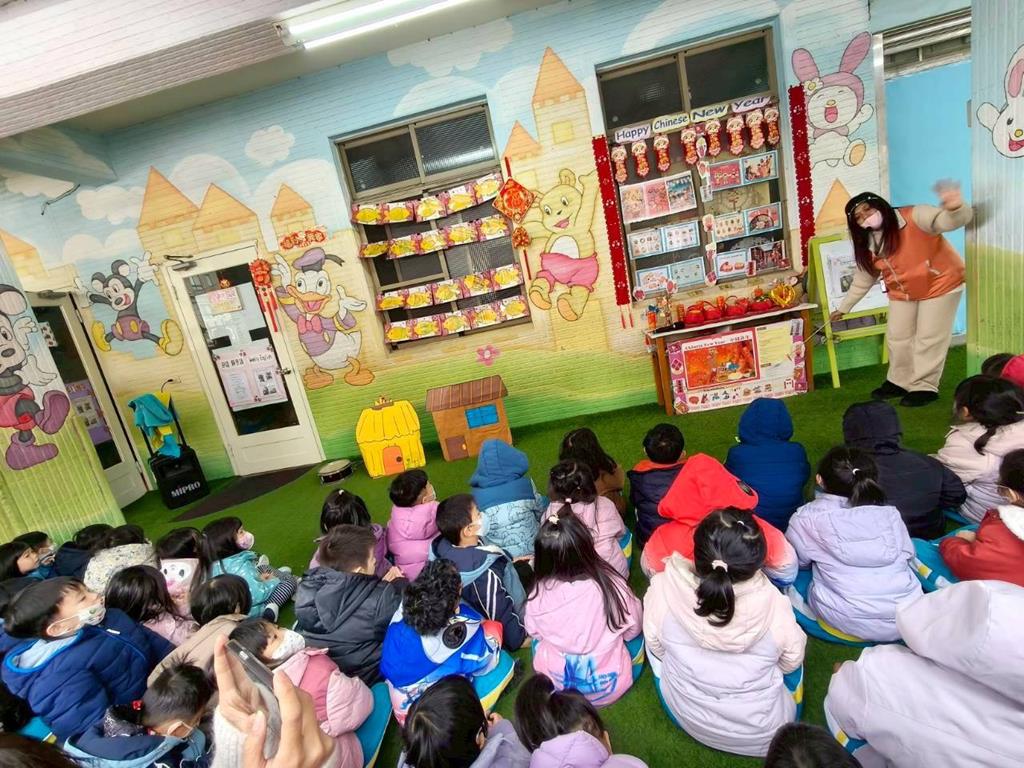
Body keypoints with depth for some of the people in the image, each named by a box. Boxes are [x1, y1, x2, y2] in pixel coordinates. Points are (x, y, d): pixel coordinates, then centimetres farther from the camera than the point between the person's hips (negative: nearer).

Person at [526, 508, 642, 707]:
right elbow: (632, 628, -9)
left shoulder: (540, 592, -24)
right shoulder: (611, 583, -29)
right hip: (608, 686, -1)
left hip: (555, 684, 2)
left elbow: (533, 631, -2)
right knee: (637, 634, 22)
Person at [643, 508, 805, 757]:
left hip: (689, 720, 0)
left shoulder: (663, 590, -30)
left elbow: (656, 648, -10)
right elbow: (791, 663, -9)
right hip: (766, 732, 0)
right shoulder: (774, 606, -31)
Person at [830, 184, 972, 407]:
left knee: (929, 339, -1)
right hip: (902, 293, 6)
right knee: (897, 338, 12)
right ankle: (899, 382, 30)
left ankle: (925, 387, 12)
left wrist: (955, 208, -60)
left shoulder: (913, 217, -21)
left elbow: (947, 220, -36)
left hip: (940, 284, -6)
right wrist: (843, 307, 11)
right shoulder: (868, 246, -4)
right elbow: (862, 280, 7)